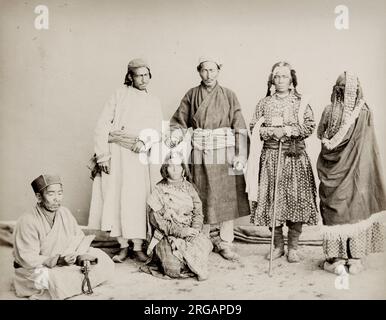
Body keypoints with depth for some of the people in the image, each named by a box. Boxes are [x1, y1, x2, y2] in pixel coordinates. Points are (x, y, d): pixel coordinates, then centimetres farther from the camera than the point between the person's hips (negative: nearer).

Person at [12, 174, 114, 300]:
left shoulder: (65, 213, 0)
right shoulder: (27, 222, -18)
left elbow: (79, 240, 4)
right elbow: (28, 260, -20)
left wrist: (82, 256, -18)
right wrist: (58, 260, -30)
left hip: (66, 263, 6)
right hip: (34, 270, -6)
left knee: (105, 262, -7)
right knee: (56, 280, -39)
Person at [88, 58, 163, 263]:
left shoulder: (154, 103, 16)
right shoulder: (120, 94, 7)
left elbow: (156, 131, 4)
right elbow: (103, 125, 0)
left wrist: (144, 141, -17)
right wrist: (103, 154, -9)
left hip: (138, 156, 2)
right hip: (115, 153, -1)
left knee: (138, 199, -4)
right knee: (116, 197, -3)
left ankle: (138, 247, 3)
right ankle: (123, 246, 7)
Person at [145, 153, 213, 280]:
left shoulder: (188, 187, 12)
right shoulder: (160, 190, 2)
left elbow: (198, 212, 9)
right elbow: (155, 218, -6)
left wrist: (195, 229, -13)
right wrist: (179, 231, -16)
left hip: (190, 232, 3)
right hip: (167, 236, -3)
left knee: (203, 245, -28)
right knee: (173, 267, -25)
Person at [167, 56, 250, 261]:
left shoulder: (229, 96, 6)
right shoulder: (191, 95, 8)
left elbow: (240, 128, 2)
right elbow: (180, 121, 8)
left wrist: (240, 156, -6)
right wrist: (175, 136, -13)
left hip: (224, 151, 0)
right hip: (199, 153, 0)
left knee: (227, 196, 1)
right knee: (202, 197, 2)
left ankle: (225, 243, 13)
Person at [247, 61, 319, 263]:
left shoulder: (301, 102, 7)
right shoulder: (264, 103, 10)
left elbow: (310, 126, -3)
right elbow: (254, 128, 3)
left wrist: (288, 130, -13)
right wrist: (273, 132, -11)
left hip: (295, 157, -1)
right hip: (270, 156, 1)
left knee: (295, 199, -2)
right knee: (272, 200, 2)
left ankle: (293, 247, 12)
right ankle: (278, 246, 17)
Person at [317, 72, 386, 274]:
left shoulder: (329, 111, -6)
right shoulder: (365, 114, -5)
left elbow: (320, 135, 8)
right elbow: (369, 150, 0)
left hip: (333, 169, 0)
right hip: (356, 170, 0)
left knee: (334, 211, 8)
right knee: (356, 209, 8)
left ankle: (335, 259, 12)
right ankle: (355, 259, 13)